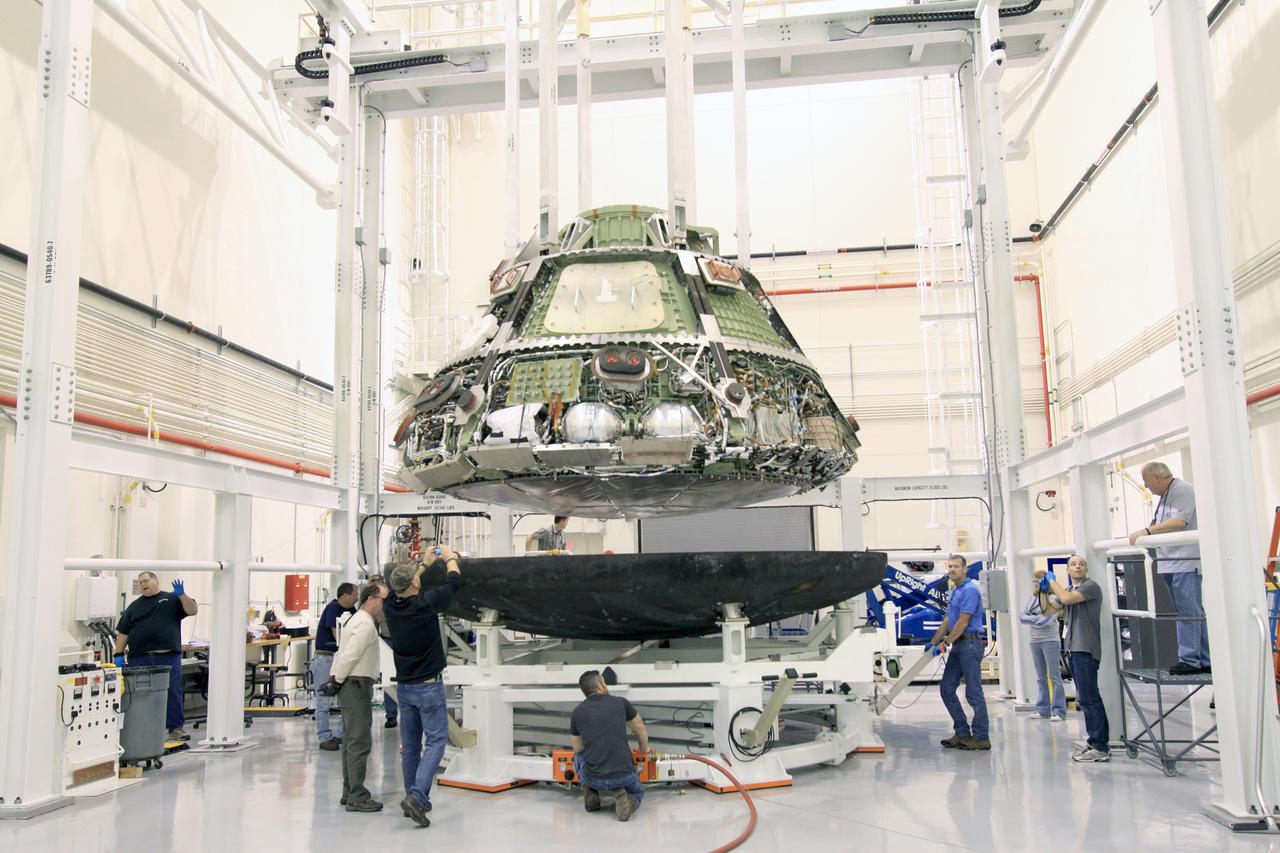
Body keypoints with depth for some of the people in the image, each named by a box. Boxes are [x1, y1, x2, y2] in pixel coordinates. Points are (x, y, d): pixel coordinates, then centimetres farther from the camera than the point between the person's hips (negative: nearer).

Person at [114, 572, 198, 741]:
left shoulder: (172, 600, 11)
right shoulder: (134, 607, 16)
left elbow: (192, 610, 1)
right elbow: (123, 632, 13)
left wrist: (182, 595, -12)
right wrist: (119, 654, 4)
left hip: (168, 657, -2)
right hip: (140, 659, 2)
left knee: (173, 693, -3)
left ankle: (176, 727, 3)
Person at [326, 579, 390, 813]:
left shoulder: (358, 620, 18)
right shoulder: (365, 624, -15)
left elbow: (342, 653, 20)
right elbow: (349, 656, -20)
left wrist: (334, 677, 15)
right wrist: (338, 680, -9)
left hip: (352, 687, 11)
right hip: (357, 686, -11)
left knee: (352, 741, 15)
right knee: (360, 743, -8)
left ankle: (349, 792, 23)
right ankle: (357, 797, -5)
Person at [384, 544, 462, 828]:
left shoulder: (391, 608, -3)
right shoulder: (425, 604, -18)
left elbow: (403, 589, 22)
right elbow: (454, 582, -2)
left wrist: (426, 563, 32)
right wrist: (450, 557, 17)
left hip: (404, 686, 6)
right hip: (428, 686, -6)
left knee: (410, 745, 12)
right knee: (435, 740, -3)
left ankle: (415, 799, 19)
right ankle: (416, 796, -16)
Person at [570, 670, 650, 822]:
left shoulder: (577, 712, 5)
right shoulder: (621, 703, 5)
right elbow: (641, 731, 20)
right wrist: (644, 749, 42)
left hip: (594, 778, 1)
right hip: (624, 776, -1)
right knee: (637, 793, 33)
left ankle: (591, 793, 13)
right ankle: (625, 800, -2)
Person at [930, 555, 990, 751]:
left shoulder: (970, 590, -13)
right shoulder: (955, 591, 18)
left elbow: (963, 622, -17)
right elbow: (947, 621, 23)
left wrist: (946, 643, -13)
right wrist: (933, 642, 20)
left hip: (971, 644, -10)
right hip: (958, 646, 10)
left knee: (973, 692, -5)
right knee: (946, 689, 8)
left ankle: (981, 737, 2)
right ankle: (963, 733, 14)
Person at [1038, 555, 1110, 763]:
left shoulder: (1091, 586, -9)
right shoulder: (1069, 589, 17)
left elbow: (1067, 598, -23)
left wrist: (1052, 580, -10)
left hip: (1086, 648, -9)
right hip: (1074, 648, 9)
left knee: (1088, 697, -10)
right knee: (1087, 697, 13)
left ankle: (1100, 748, -8)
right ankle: (1098, 740, 21)